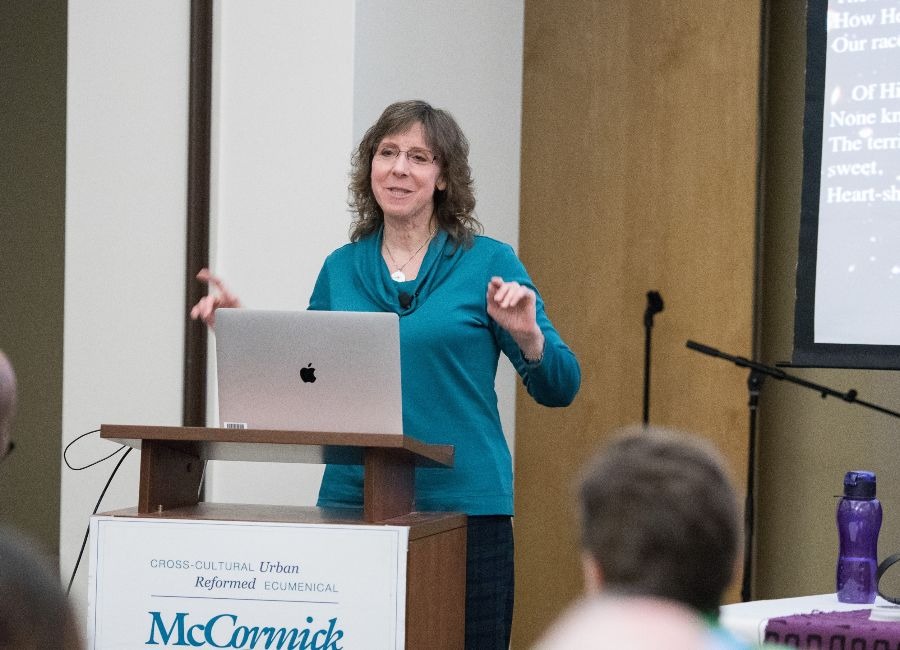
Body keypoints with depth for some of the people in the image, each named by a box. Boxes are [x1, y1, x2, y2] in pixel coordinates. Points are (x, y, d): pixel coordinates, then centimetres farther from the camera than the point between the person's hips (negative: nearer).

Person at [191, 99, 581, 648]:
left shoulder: (489, 263, 0)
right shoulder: (341, 269, 10)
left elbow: (559, 390, -1)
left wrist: (526, 335, -19)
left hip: (463, 507, -3)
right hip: (352, 501, 3)